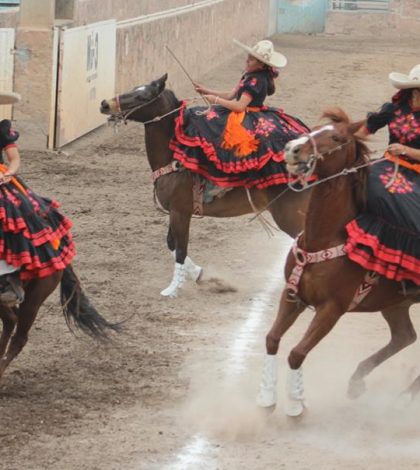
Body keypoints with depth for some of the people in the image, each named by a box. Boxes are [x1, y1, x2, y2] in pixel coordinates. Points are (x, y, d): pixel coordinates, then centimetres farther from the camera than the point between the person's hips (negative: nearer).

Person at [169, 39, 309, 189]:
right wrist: (207, 91, 11)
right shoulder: (250, 76, 10)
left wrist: (216, 100, -16)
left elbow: (240, 106, -24)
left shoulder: (256, 80, -19)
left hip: (247, 120, -10)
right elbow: (231, 95, 16)